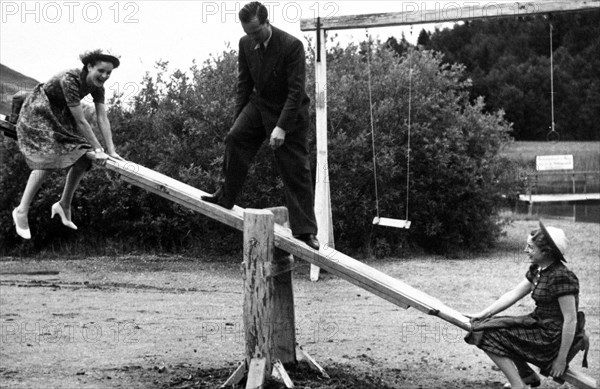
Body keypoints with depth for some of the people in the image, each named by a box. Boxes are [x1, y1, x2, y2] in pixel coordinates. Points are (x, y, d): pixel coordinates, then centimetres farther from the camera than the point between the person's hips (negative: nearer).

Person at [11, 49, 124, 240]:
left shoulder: (97, 86, -12)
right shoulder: (70, 80, -35)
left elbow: (102, 119, -9)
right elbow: (81, 121, -31)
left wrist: (111, 150, -14)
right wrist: (97, 149, -25)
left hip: (60, 115, 8)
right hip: (39, 112, -8)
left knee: (82, 160, 1)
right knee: (47, 159, -22)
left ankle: (64, 205, 18)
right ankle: (21, 211, -14)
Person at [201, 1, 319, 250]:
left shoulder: (291, 46, -24)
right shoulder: (246, 44, -5)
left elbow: (296, 90, -24)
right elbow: (244, 83, 7)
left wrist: (282, 127, -29)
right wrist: (238, 117, 3)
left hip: (289, 110, -5)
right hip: (259, 103, 5)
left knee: (296, 171, -4)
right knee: (235, 137, -20)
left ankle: (304, 230, 2)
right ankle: (225, 198, -9)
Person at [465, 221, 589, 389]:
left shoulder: (562, 277, -23)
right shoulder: (537, 270, 6)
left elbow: (571, 320, -23)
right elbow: (513, 294, 10)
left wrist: (562, 360, -20)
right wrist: (483, 315, 4)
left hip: (553, 339, -10)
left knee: (491, 335, -11)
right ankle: (528, 375, 24)